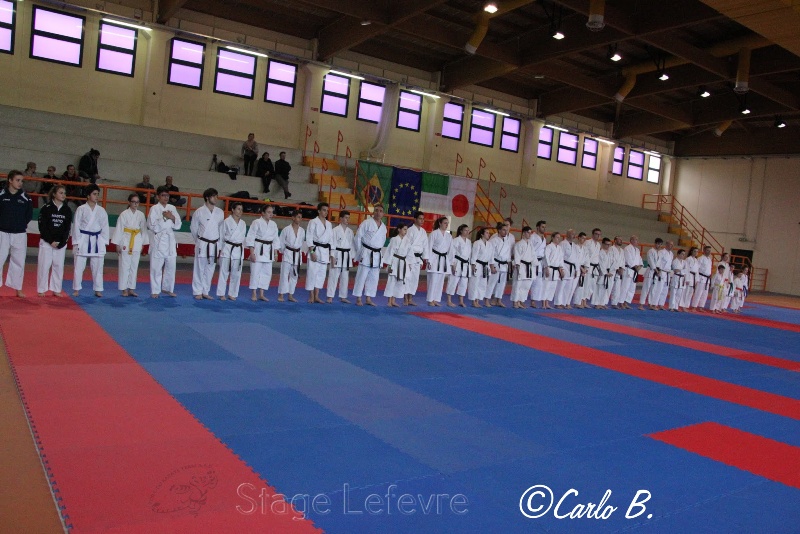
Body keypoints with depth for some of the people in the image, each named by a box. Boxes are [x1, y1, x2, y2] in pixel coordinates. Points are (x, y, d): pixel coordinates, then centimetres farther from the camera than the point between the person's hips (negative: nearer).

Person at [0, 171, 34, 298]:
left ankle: (18, 288, 19)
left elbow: (29, 214, 7)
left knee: (18, 261, 9)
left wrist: (21, 225, 1)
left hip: (20, 234, 2)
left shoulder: (25, 197, 1)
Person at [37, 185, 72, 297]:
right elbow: (42, 227, -6)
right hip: (46, 242, -2)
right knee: (44, 265, 0)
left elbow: (67, 228, 3)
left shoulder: (67, 210, 4)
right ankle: (41, 290, 10)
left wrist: (61, 242, -8)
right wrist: (51, 241, -13)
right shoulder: (46, 208, -4)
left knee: (58, 266, 5)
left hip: (61, 244, 3)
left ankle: (56, 289, 15)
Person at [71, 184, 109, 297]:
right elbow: (76, 226, -1)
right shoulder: (81, 209, -1)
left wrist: (104, 244, 2)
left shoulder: (101, 210, 6)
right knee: (79, 266, 2)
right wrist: (76, 243, -6)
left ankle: (98, 290, 15)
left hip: (97, 241, 2)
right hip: (83, 240, -2)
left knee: (97, 267, 6)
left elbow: (105, 228, 7)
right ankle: (76, 289, 14)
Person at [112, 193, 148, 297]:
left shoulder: (141, 215, 5)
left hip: (136, 243, 4)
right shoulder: (124, 214, -5)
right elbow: (119, 229, -5)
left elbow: (143, 229, 10)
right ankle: (124, 289, 6)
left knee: (134, 266, 8)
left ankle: (131, 289, 15)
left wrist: (142, 244, 8)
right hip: (125, 241, -4)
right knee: (124, 266, -1)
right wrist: (117, 244, -7)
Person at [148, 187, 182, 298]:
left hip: (170, 239, 4)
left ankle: (168, 288, 22)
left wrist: (172, 217, -10)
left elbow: (178, 225, 7)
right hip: (158, 239, -4)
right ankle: (155, 291, 8)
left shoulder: (172, 208, 10)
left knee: (171, 265, 8)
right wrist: (164, 218, -14)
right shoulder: (154, 209, -3)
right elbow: (152, 225, -11)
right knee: (156, 266, -1)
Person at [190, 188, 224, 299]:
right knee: (199, 268, 2)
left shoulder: (220, 212, 2)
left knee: (210, 269, 9)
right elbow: (194, 228, 3)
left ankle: (205, 291, 19)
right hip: (202, 244, -3)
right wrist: (199, 241, 11)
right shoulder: (199, 212, -7)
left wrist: (219, 243, 9)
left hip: (214, 245, 3)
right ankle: (198, 292, 12)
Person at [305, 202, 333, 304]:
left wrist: (330, 253, 11)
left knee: (322, 273, 7)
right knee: (312, 272, -6)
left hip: (325, 251, 6)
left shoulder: (329, 224, 13)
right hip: (315, 249, -6)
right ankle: (311, 296, 2)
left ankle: (316, 296, 15)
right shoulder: (313, 222, -4)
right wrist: (312, 252, -16)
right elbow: (309, 238, -9)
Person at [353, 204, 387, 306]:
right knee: (361, 276, -3)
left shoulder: (383, 227, 11)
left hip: (377, 255, 6)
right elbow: (358, 237, -6)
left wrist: (379, 253, 12)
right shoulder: (367, 223, -7)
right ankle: (358, 299, 4)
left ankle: (369, 299, 19)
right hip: (366, 253, -6)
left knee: (373, 278, 10)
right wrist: (360, 252, -7)